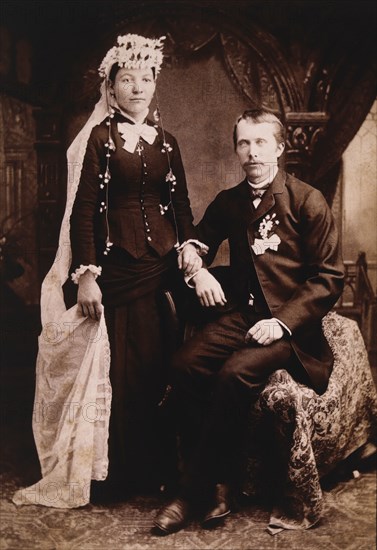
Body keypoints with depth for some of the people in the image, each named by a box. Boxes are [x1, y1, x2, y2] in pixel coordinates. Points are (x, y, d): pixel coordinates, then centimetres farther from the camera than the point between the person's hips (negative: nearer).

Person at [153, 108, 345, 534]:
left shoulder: (308, 201, -1)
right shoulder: (228, 202, 14)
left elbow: (329, 277, -4)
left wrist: (284, 321, -17)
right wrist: (198, 272, 0)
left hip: (289, 322, -4)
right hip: (240, 314, 5)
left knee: (235, 374, -31)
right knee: (184, 365, -23)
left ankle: (196, 491, -14)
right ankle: (219, 484, -12)